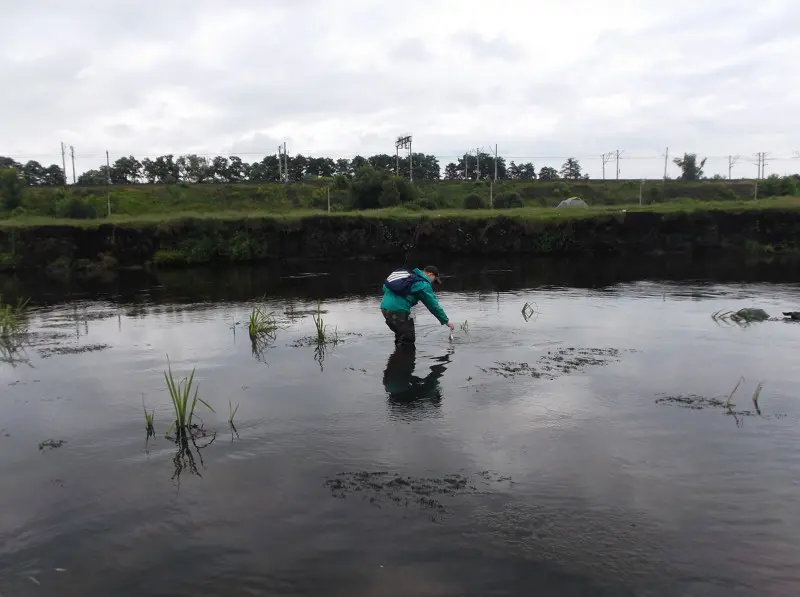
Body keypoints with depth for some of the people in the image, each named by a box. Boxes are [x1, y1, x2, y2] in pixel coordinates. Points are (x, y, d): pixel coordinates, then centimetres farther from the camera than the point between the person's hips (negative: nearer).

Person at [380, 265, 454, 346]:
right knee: (408, 339, 2)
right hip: (398, 310, -9)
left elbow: (385, 288, 19)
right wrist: (446, 321, 8)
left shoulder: (408, 274, 20)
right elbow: (433, 305, -1)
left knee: (400, 336, 24)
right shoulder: (423, 284, -3)